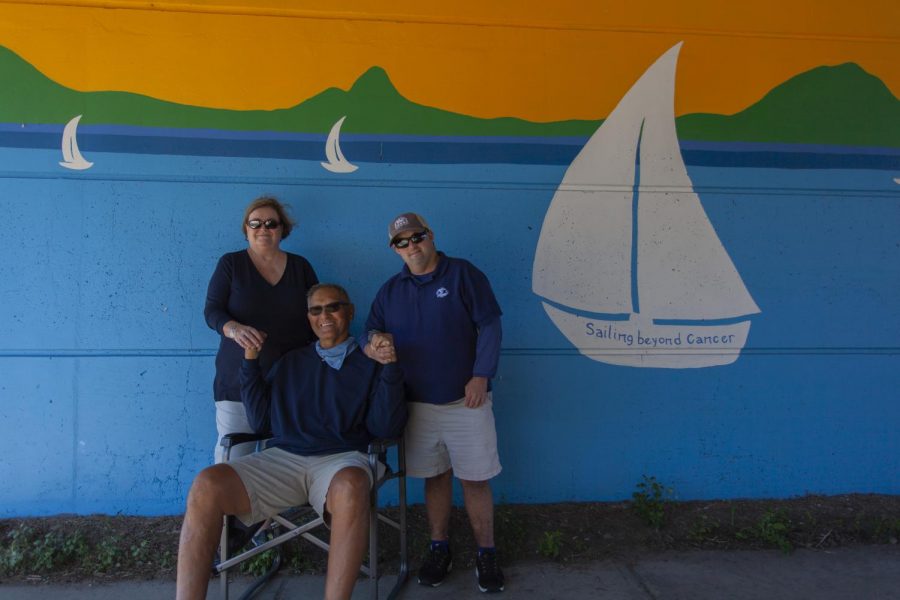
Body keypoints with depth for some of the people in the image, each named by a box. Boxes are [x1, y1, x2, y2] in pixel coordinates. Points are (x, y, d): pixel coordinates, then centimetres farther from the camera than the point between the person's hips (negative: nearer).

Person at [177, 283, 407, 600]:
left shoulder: (370, 363, 12)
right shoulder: (291, 362, 23)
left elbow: (386, 428, 1)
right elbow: (261, 421, 17)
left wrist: (389, 367, -8)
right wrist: (251, 363, 10)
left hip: (340, 460, -3)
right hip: (283, 457, 3)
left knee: (351, 487, -40)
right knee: (207, 484, -24)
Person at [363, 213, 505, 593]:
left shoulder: (463, 274, -3)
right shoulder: (390, 291, 10)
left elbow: (489, 325, -7)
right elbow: (371, 333, 8)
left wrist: (481, 376, -14)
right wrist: (374, 346, -17)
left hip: (466, 401, -3)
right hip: (418, 404, 4)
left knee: (474, 479, 4)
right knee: (435, 477, 14)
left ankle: (486, 554, 20)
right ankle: (439, 549, 31)